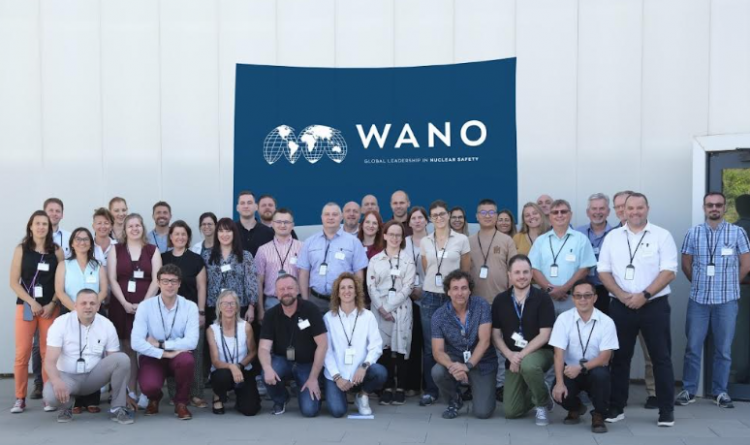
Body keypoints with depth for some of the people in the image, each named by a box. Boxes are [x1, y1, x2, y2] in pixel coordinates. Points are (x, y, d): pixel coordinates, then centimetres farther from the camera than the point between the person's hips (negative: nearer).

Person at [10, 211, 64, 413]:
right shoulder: (21, 249, 3)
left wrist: (52, 304, -8)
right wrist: (32, 303, -10)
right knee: (22, 353, -4)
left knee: (48, 353, 0)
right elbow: (14, 282, 0)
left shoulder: (57, 251, 5)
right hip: (25, 306, 0)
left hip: (50, 307, 1)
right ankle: (20, 398, 3)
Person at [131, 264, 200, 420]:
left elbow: (191, 342, -19)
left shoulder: (190, 307, -8)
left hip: (178, 356, 1)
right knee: (149, 386, -30)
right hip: (152, 357, 0)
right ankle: (154, 399, 13)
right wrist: (164, 354, -25)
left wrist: (160, 344, -16)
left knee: (187, 360, -35)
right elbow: (136, 342, -19)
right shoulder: (145, 306, -9)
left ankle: (181, 403, -5)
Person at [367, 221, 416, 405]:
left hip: (401, 309, -1)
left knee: (401, 348, -2)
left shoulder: (408, 259, 6)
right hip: (379, 309, 1)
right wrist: (381, 308, -10)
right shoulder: (375, 260, 11)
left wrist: (390, 307, -10)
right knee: (383, 348, 0)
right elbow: (371, 286, 3)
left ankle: (400, 388, 5)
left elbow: (408, 287, -3)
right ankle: (387, 387, 7)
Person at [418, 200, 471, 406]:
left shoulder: (462, 240, 1)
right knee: (430, 345, 1)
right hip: (430, 297, 2)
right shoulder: (424, 242, 6)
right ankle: (430, 390, 9)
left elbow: (466, 271, 7)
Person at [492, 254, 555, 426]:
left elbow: (544, 335, -14)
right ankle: (535, 394, 31)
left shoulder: (542, 298, -11)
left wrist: (522, 355, -24)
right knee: (511, 412, -2)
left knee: (528, 365, -40)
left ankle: (543, 403, -11)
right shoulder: (500, 300, 0)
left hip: (539, 352, -4)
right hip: (513, 357, 4)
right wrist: (510, 355, -17)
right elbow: (495, 335, 1)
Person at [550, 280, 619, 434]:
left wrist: (581, 367, -29)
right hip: (570, 370, 1)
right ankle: (575, 408, 14)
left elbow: (604, 358, -15)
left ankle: (598, 415, -7)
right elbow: (559, 354, -15)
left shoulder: (606, 322, -12)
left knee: (601, 374, -35)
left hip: (595, 370, -1)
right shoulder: (563, 319, -10)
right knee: (558, 393, -27)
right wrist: (559, 382, -27)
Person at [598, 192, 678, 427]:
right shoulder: (612, 237, 8)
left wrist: (644, 295, -16)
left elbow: (668, 271, -8)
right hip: (621, 306, 3)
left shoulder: (662, 236, -1)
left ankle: (666, 410, 8)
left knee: (661, 358, 1)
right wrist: (622, 295, -9)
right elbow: (604, 271, 5)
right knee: (620, 357, 7)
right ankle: (616, 407, 16)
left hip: (654, 304, -2)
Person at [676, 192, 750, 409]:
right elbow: (686, 265, 11)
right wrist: (701, 284, 12)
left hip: (727, 300, -1)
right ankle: (688, 390, 13)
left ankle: (720, 392, 17)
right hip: (698, 299, 1)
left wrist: (728, 285, 9)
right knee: (693, 347, 4)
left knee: (723, 349, 6)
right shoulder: (693, 233, 4)